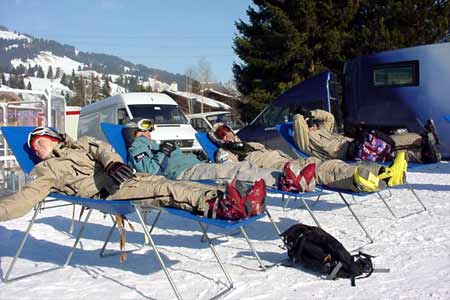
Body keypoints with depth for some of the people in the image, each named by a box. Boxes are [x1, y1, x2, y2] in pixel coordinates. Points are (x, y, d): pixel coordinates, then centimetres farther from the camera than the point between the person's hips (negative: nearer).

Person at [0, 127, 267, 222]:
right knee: (164, 191, -30)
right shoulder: (45, 171, 22)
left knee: (169, 184, -21)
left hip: (124, 176, 5)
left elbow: (102, 148, 11)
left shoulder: (80, 144, 30)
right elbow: (26, 198, 8)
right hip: (108, 193, -5)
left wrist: (113, 163, -13)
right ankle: (217, 205, -50)